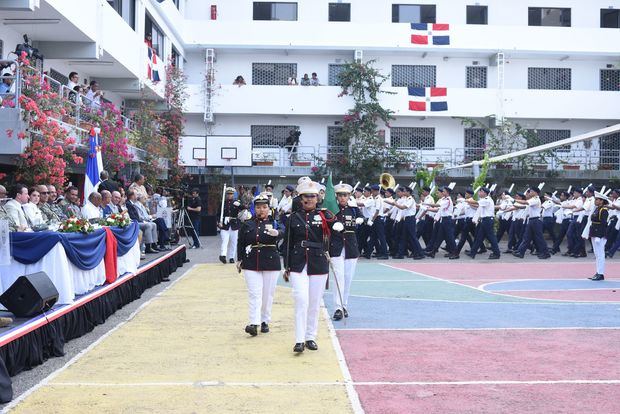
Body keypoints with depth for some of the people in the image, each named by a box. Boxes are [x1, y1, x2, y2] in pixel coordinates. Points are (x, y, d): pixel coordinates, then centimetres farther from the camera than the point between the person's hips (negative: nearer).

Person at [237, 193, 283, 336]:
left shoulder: (273, 222, 1)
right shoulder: (247, 224, 6)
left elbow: (281, 233, -21)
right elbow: (240, 243, 10)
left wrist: (276, 233, -44)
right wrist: (239, 260, 5)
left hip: (271, 263, 0)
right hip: (251, 264, 0)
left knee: (268, 294, 8)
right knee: (254, 294, -6)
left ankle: (265, 321, 21)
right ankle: (254, 323, -11)